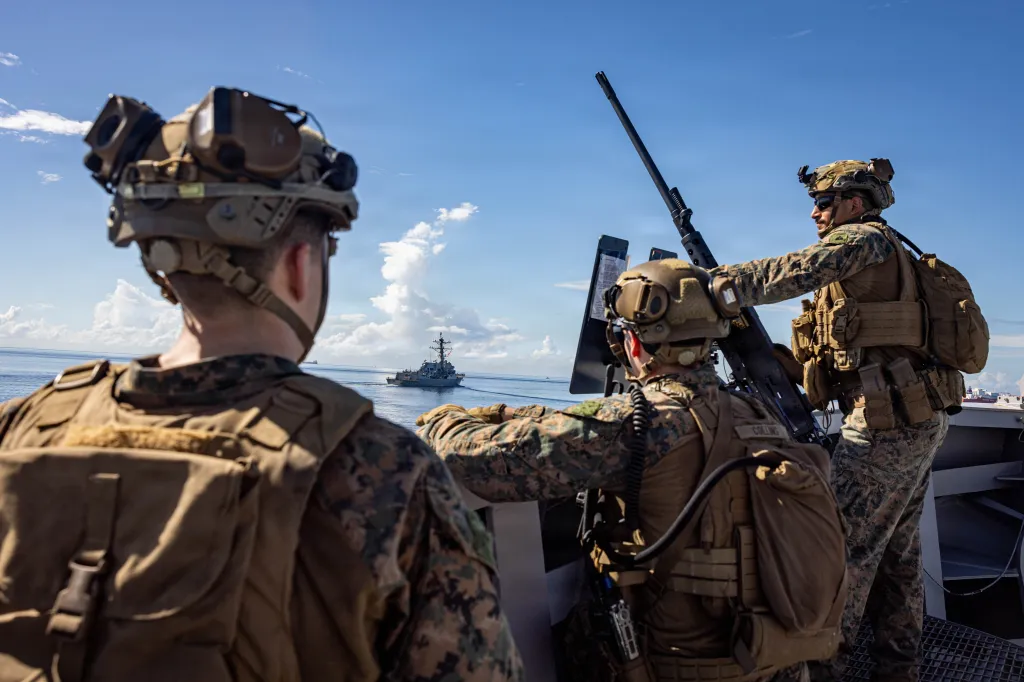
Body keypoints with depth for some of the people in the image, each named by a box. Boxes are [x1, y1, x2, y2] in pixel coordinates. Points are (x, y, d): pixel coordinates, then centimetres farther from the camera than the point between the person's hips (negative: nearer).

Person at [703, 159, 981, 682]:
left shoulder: (865, 238, -6)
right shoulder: (887, 260, 23)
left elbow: (796, 272, -25)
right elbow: (841, 353, 19)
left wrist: (707, 286, -24)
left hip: (890, 417, -10)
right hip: (922, 419, 10)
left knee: (847, 546, -4)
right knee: (898, 550, 16)